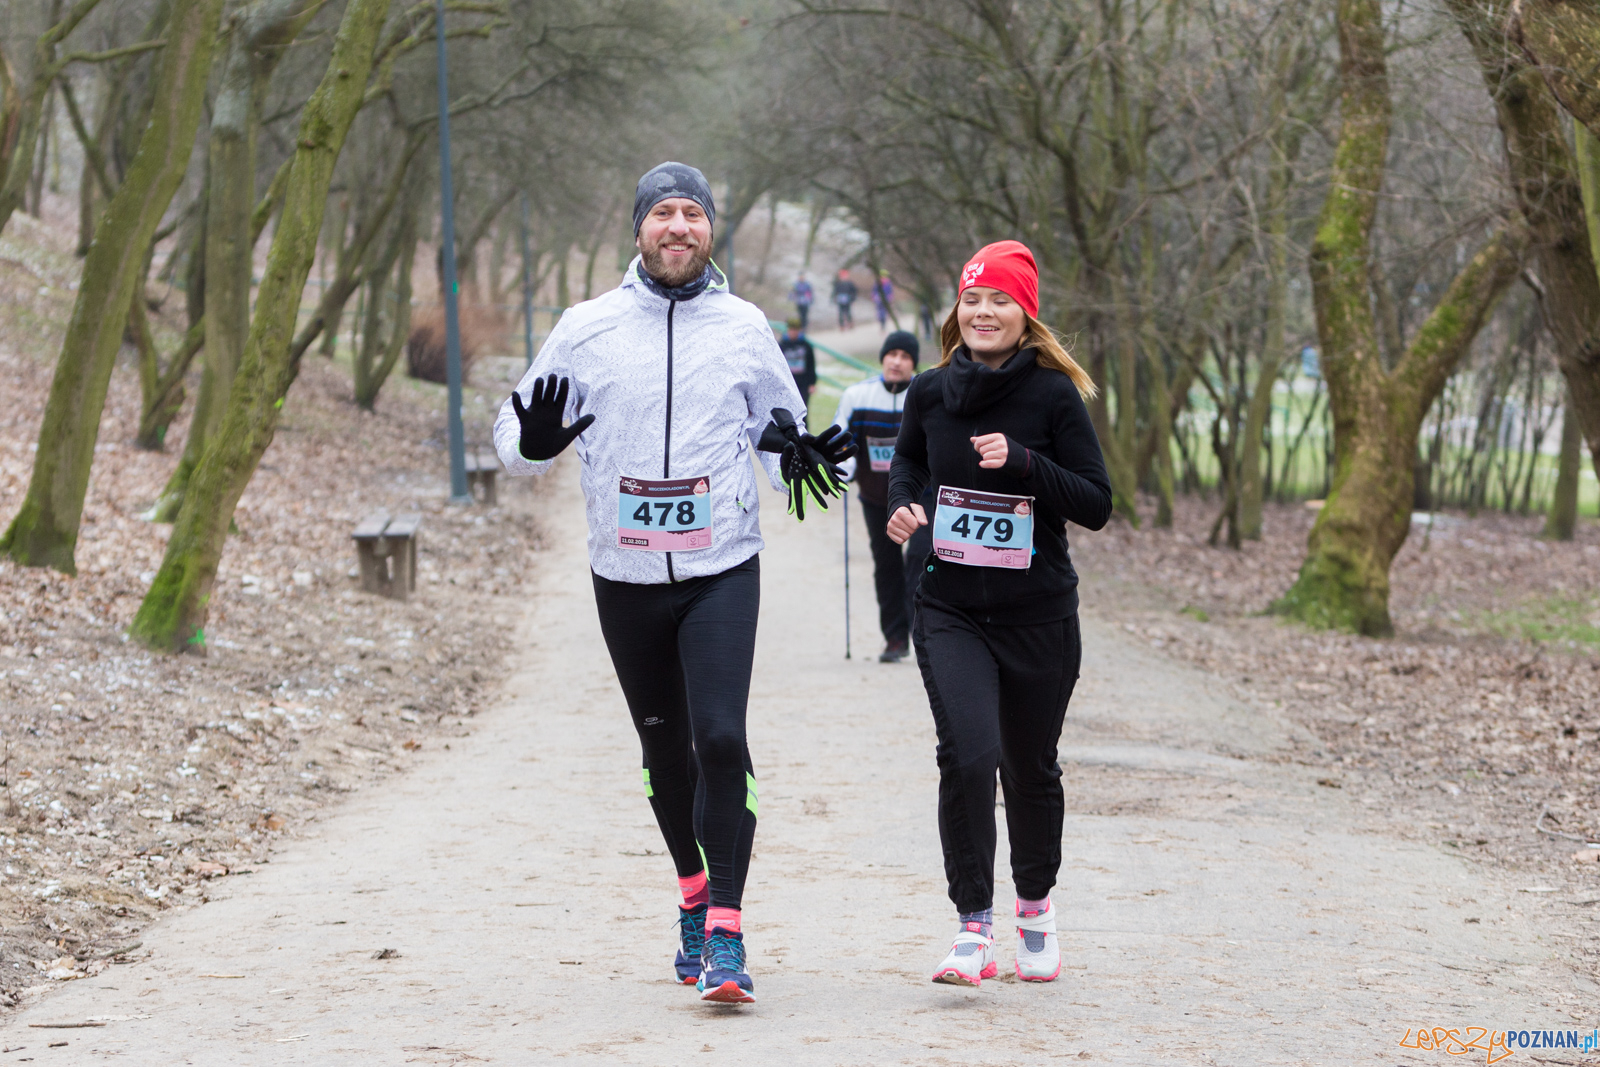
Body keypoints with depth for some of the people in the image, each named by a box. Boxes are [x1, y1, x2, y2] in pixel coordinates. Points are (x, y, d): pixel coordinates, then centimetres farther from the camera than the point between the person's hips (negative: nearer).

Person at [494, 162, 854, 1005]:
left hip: (722, 572, -1)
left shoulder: (744, 327, 3)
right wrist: (533, 441, -18)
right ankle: (694, 894, 35)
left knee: (721, 740, -16)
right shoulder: (587, 329, 1)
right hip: (626, 578, 1)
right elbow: (515, 431, 6)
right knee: (665, 748, 13)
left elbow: (774, 425, 17)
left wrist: (796, 458, -6)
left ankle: (725, 933, -14)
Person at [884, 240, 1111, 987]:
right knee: (967, 752, -18)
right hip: (949, 609, 1)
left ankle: (1035, 905, 37)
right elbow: (906, 462, 22)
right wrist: (902, 506, 1)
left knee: (1030, 765, 12)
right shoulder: (931, 393, 2)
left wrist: (1023, 462, -21)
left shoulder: (1053, 395, -7)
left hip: (1038, 612, -1)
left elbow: (1096, 505, -7)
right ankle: (973, 926, -11)